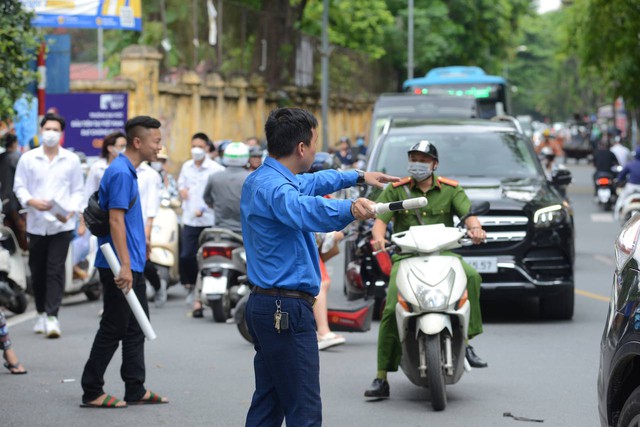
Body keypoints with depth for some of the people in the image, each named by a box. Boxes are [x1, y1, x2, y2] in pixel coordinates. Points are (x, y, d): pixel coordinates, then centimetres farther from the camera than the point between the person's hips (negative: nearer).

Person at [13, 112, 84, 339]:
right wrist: (32, 201, -14)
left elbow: (77, 190, 6)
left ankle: (52, 317, -12)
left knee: (56, 270, -9)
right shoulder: (28, 159, 4)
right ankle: (41, 314, 24)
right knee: (37, 271, 9)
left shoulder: (71, 160, 5)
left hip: (61, 224, -1)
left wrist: (71, 210, -11)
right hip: (36, 223, 2)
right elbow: (19, 187, 6)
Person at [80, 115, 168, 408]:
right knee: (114, 329, -3)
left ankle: (136, 390, 19)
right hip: (120, 266, -10)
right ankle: (92, 392, 4)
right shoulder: (120, 173, -17)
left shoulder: (128, 171, 14)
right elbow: (115, 221, -22)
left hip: (133, 265, 10)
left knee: (136, 328, 13)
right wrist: (125, 266, -25)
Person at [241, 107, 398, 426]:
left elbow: (310, 183, 35)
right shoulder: (272, 187, -18)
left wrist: (359, 177, 46)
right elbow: (305, 209, -42)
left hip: (265, 305, 11)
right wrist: (349, 209, -57)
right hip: (287, 310, -11)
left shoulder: (260, 180, 15)